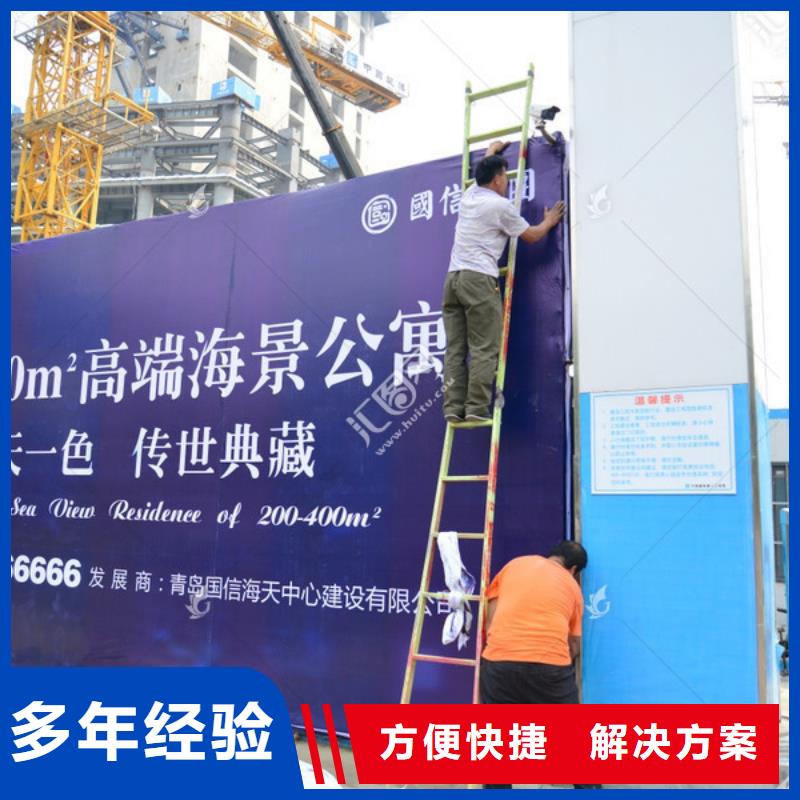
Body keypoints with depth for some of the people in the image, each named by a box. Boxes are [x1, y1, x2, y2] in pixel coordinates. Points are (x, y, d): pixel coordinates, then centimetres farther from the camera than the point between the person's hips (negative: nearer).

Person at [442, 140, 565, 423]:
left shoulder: (469, 195, 19)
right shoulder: (500, 205, -1)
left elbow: (484, 170, 43)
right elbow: (530, 236, 10)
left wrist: (493, 150, 61)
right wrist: (549, 222, 30)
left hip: (452, 278, 8)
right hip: (479, 279, -7)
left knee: (455, 349, 3)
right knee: (484, 349, -7)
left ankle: (454, 407, -1)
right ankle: (476, 408, -11)